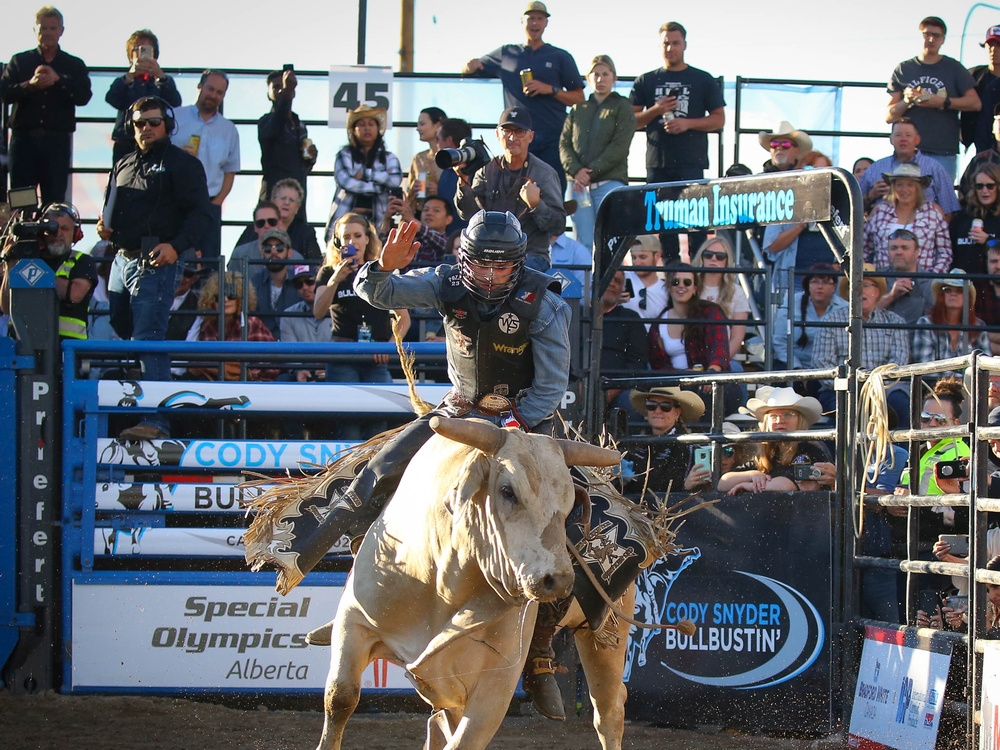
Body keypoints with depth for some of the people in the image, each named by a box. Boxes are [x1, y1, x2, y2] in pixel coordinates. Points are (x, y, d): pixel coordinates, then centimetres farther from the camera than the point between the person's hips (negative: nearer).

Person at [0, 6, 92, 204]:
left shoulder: (75, 65, 13)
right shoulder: (19, 61, 12)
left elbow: (84, 96, -2)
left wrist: (58, 80, -15)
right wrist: (30, 85, -18)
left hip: (57, 139, 0)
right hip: (24, 137, 0)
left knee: (55, 199, -4)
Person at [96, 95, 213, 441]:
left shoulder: (182, 164, 0)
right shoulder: (124, 166, 21)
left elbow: (201, 215, -8)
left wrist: (176, 245, -22)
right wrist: (105, 229, 9)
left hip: (156, 262, -8)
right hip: (122, 260, 8)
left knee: (147, 339, -16)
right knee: (120, 335, 11)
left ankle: (156, 420, -22)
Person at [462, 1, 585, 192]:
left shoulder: (560, 57, 11)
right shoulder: (506, 54, 16)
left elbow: (579, 99, 9)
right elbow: (466, 70, 23)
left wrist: (551, 90, -7)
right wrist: (470, 65, -1)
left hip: (552, 140, -2)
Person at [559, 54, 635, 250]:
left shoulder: (622, 108, 6)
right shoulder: (578, 110, 19)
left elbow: (619, 147, -5)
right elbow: (564, 143, 10)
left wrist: (591, 172, -13)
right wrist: (576, 171, -9)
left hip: (610, 182, -4)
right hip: (579, 185, 4)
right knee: (583, 244, 1)